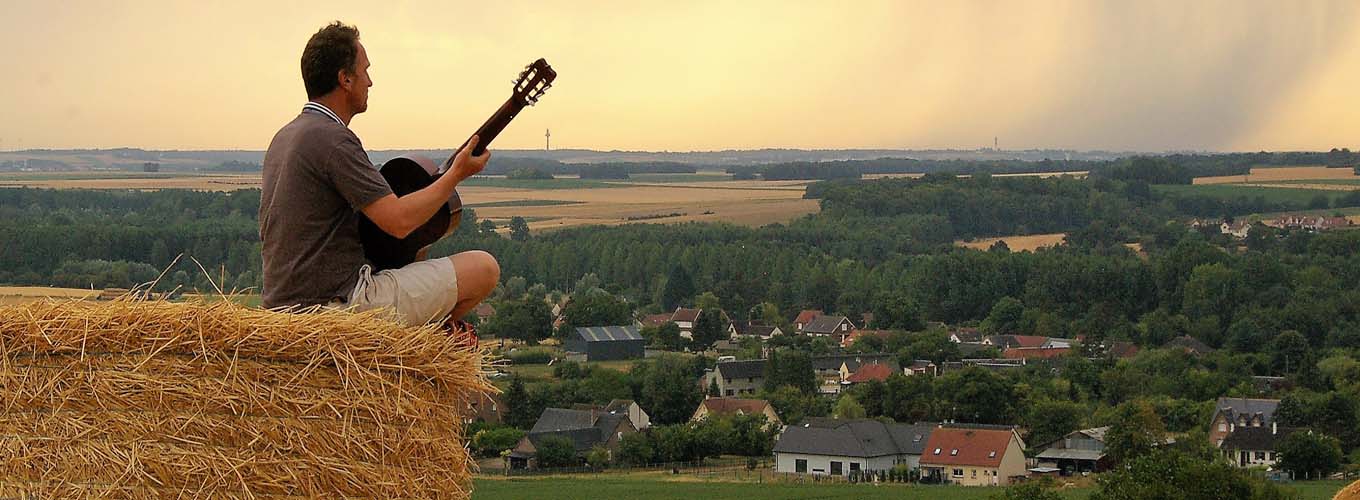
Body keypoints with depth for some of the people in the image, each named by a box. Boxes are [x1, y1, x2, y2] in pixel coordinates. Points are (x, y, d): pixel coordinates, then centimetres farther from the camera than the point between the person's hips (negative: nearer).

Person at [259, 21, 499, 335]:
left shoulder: (285, 136, 14)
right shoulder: (332, 140, -17)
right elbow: (399, 221, -22)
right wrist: (457, 174, -7)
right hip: (338, 303, -10)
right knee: (484, 268, -7)